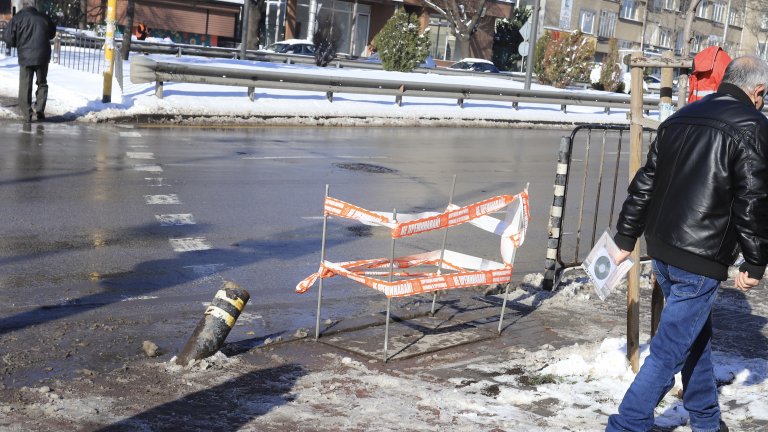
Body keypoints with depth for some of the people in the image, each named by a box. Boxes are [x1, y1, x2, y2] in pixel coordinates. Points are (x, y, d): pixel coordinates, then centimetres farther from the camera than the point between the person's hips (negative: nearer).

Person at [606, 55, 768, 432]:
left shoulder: (681, 118, 12)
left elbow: (643, 185, 13)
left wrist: (625, 238, 17)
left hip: (661, 248, 8)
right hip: (700, 259, -8)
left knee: (696, 334, 23)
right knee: (670, 349, -1)